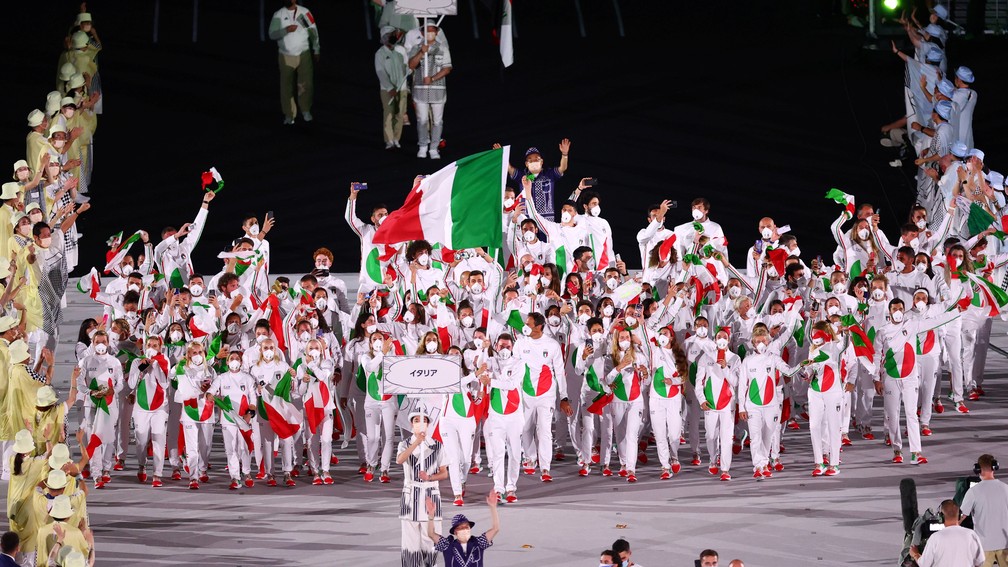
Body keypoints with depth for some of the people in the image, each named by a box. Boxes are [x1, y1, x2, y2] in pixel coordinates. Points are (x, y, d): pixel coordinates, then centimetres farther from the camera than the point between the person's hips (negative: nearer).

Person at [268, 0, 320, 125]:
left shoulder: (304, 12, -1)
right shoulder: (278, 15, -5)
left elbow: (313, 32, 7)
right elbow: (272, 34, -11)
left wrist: (316, 51, 10)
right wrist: (286, 30, -28)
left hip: (304, 55, 1)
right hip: (286, 56, -1)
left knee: (307, 84, -3)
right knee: (287, 86, 1)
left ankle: (305, 110, 18)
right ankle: (289, 115, 11)